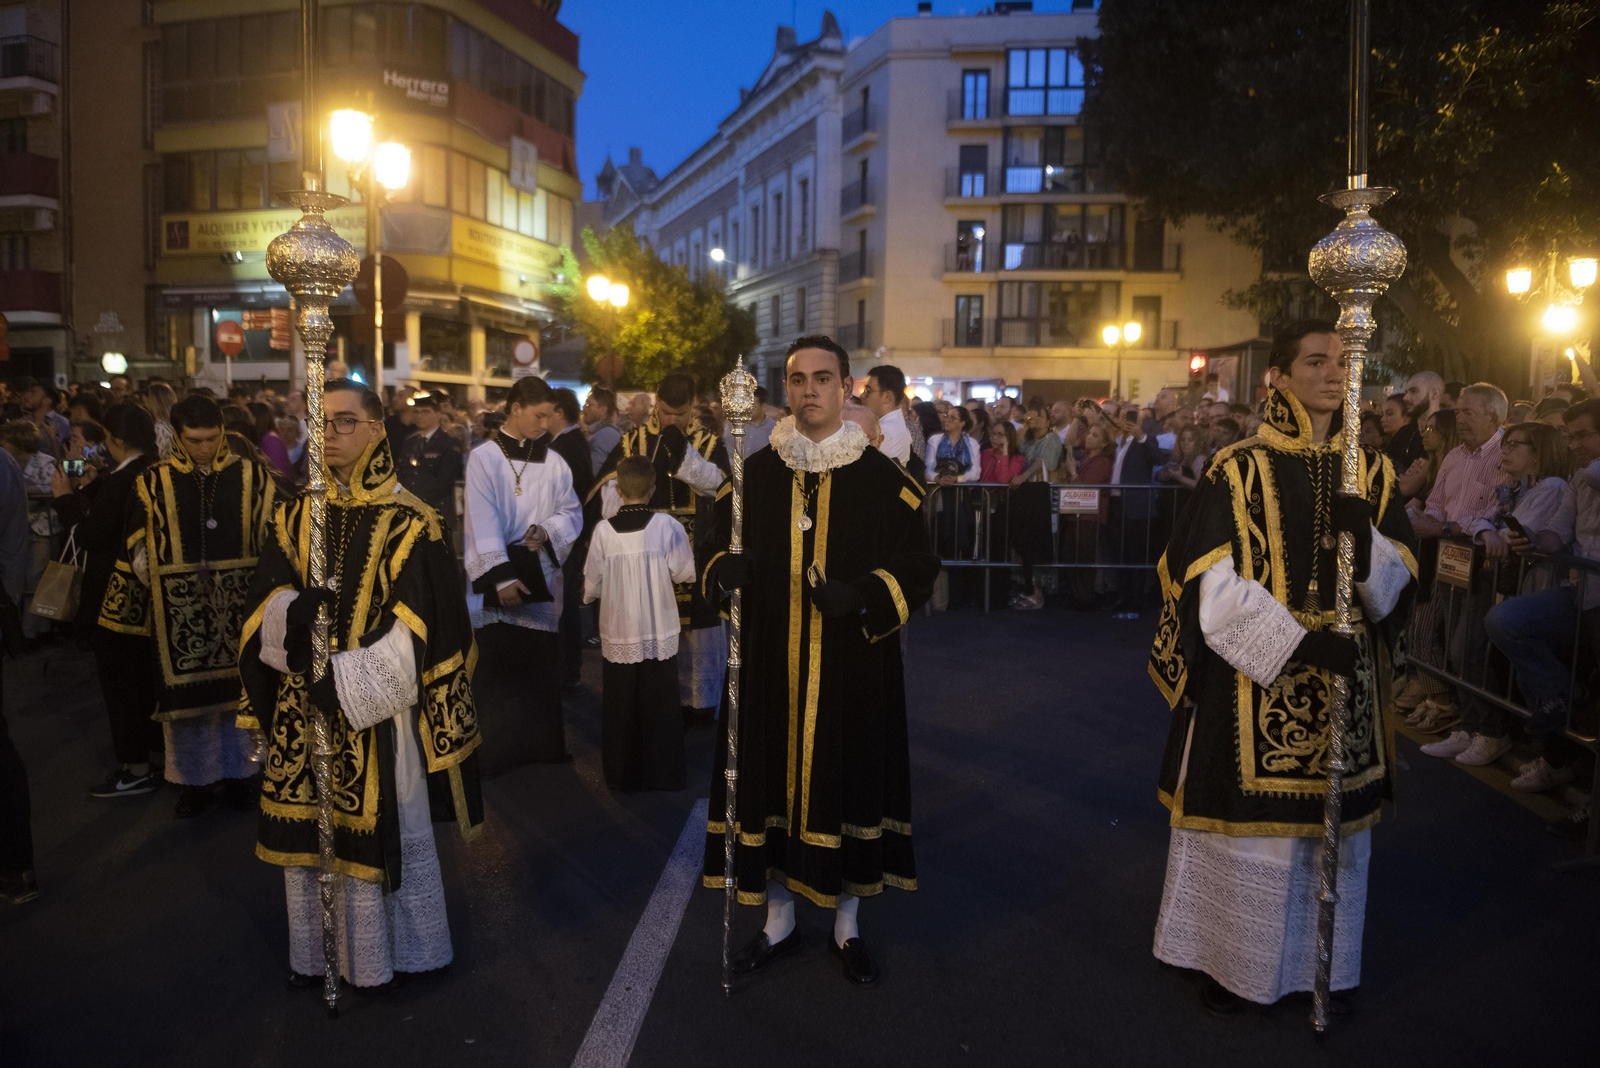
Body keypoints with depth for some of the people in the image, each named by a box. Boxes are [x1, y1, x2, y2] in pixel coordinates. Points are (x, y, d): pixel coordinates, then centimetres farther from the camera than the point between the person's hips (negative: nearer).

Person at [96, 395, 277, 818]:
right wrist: (131, 604, 4)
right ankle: (195, 780, 22)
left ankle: (237, 771, 25)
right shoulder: (154, 483, 0)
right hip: (179, 607, 0)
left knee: (236, 685, 9)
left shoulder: (251, 477, -1)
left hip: (238, 604, 0)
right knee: (186, 688, 8)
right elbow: (137, 550, 5)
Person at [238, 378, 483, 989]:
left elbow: (415, 633, -12)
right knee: (310, 829, 11)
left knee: (379, 831, 5)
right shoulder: (295, 518, 8)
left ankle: (380, 953, 25)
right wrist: (293, 609, -21)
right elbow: (263, 608, 2)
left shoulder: (409, 523, -7)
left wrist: (343, 679, -19)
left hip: (378, 713, -4)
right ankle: (318, 952, 30)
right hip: (304, 706, 4)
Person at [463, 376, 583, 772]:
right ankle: (497, 751, 12)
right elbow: (484, 523, -12)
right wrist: (501, 577, -20)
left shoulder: (554, 463, 6)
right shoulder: (484, 458, -5)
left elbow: (572, 512, 10)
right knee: (497, 668, 1)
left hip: (540, 578, 3)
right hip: (498, 583, -3)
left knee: (541, 665, 7)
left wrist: (548, 529, -12)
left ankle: (545, 744, 19)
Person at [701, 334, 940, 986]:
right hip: (772, 666, 2)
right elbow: (722, 547, 11)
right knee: (776, 780, 8)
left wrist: (860, 596, -20)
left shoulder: (883, 477, -2)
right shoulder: (756, 473, 5)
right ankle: (780, 920, 29)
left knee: (848, 780, 7)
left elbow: (919, 564, -3)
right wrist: (723, 570, -13)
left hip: (854, 669, -1)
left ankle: (847, 924, 29)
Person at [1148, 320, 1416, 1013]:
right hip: (1254, 682, -4)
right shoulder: (1239, 471, -6)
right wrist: (1296, 642, -20)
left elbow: (1396, 584, 4)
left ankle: (1325, 964, 30)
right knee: (1248, 823, 3)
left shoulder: (1372, 472, 7)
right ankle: (1234, 960, 22)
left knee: (1334, 826, 12)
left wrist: (1364, 537, -17)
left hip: (1344, 682, 4)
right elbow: (1212, 585, -12)